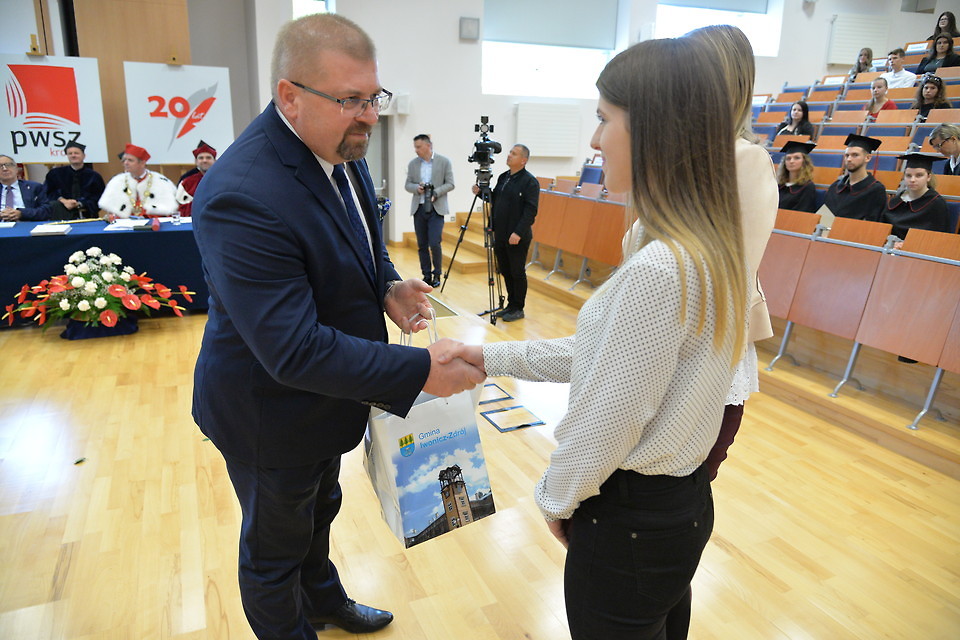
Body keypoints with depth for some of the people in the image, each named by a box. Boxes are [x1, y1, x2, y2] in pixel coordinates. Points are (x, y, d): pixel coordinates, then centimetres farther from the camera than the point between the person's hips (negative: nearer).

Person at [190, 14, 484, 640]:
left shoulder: (342, 151, -5)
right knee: (275, 547, 20)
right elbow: (295, 350, -36)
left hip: (327, 396, 9)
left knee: (319, 510, 33)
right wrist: (421, 370, -33)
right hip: (271, 413, -9)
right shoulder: (242, 196, -34)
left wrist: (389, 287, -10)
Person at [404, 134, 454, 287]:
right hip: (418, 208, 4)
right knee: (422, 245, 6)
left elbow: (450, 184, -2)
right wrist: (417, 187, -11)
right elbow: (407, 185, 10)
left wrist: (436, 192, -17)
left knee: (434, 243, -11)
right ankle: (426, 275, 17)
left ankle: (437, 274, 7)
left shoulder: (444, 162, -1)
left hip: (436, 209, -4)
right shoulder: (413, 164, 8)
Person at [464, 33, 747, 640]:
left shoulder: (656, 270, -32)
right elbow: (605, 355, 4)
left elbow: (607, 424, -24)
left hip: (632, 521, -8)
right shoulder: (708, 247, -1)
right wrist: (494, 356, 7)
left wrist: (557, 497, -4)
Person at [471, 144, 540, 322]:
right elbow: (494, 198, 22)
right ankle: (511, 305, 26)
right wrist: (481, 192, 4)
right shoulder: (503, 177, 13)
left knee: (517, 273, 2)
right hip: (500, 234, 8)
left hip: (517, 237, -8)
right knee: (505, 271, 14)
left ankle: (518, 309, 14)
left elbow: (530, 210, -17)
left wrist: (518, 233, -23)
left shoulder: (530, 181, -11)